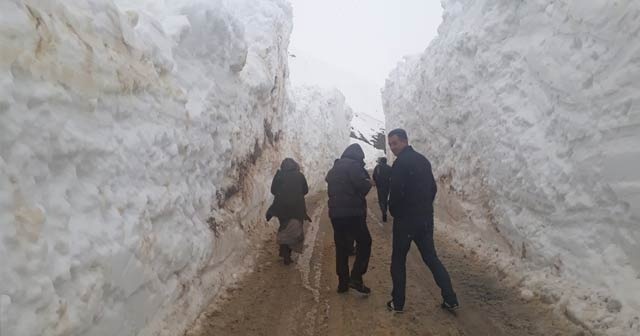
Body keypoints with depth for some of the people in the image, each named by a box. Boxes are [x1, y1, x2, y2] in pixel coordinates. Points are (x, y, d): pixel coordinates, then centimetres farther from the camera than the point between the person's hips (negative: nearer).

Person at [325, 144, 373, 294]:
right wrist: (368, 182, 5)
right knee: (364, 242, 4)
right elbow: (363, 187, -16)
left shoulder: (334, 168, 16)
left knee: (341, 247, 12)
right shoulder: (353, 165, -9)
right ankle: (356, 278, -4)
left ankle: (343, 282, 17)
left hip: (335, 213, 8)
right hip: (351, 212, -7)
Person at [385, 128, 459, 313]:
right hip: (426, 217, 7)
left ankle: (397, 302, 11)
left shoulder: (401, 162, -14)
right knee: (431, 257, 14)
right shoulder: (422, 159, 12)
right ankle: (450, 299, 13)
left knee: (398, 260, 6)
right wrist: (425, 207, 18)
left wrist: (393, 211, -3)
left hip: (406, 218, -7)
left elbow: (396, 192, -20)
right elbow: (433, 188, 15)